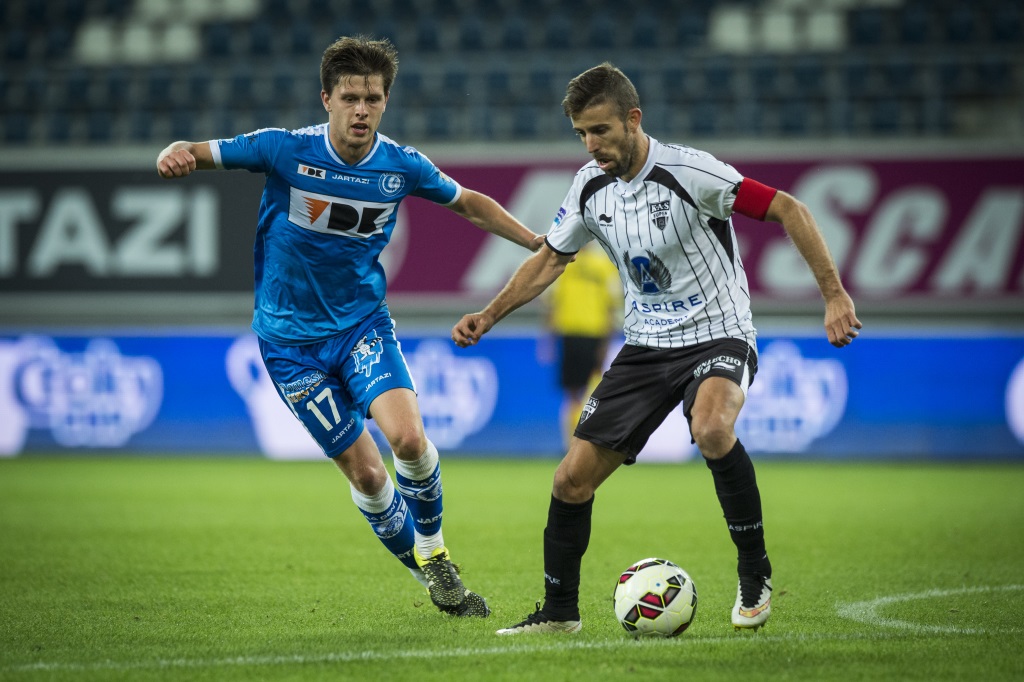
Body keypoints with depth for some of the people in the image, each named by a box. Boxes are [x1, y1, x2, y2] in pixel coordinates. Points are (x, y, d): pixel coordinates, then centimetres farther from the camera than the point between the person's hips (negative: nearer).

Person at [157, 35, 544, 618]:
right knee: (364, 472, -3)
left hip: (363, 321, 1)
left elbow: (470, 204, 11)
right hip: (292, 338, -1)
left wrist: (540, 243, 4)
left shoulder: (402, 165, -7)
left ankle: (434, 553, 3)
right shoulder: (286, 150, -16)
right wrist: (176, 157, -36)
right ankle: (427, 574, 19)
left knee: (408, 438, -23)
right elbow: (193, 153, -12)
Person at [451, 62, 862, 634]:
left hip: (717, 335, -6)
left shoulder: (689, 173, -19)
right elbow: (550, 259, 18)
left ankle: (755, 572, -19)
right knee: (573, 478, -2)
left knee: (711, 429, -38)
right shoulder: (590, 187, 1)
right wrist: (489, 316, 7)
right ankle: (560, 610, 17)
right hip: (645, 346, 6)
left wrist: (834, 294, -23)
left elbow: (789, 210, -17)